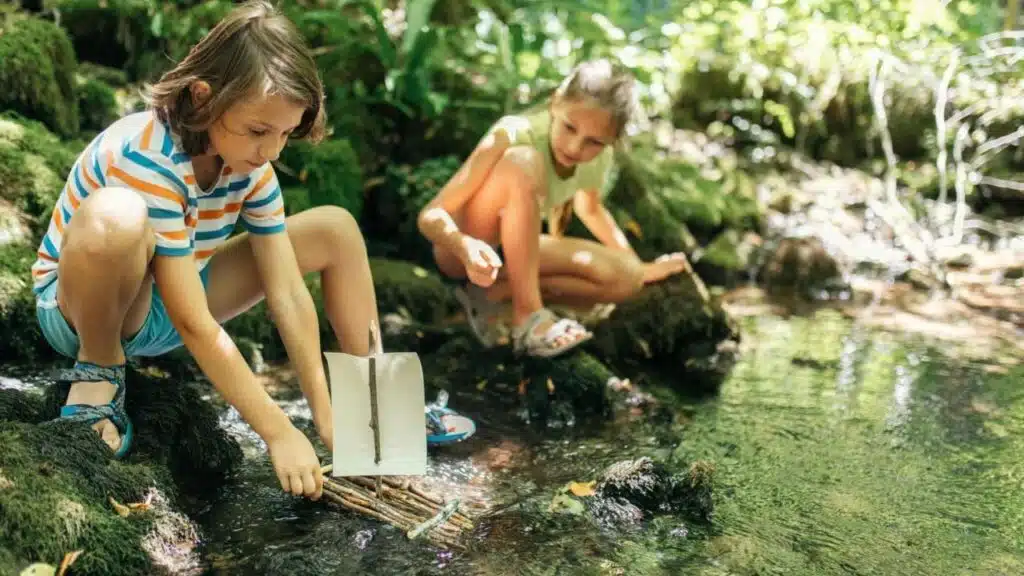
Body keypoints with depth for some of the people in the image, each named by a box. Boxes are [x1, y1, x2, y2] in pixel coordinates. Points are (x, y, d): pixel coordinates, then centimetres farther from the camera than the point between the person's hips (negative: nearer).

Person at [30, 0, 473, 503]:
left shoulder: (248, 160, -12)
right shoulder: (148, 157, -33)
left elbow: (287, 293, -12)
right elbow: (193, 324, -34)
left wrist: (326, 414, -16)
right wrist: (279, 434, -32)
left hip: (169, 307, 7)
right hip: (81, 304, -6)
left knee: (335, 228, -1)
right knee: (115, 217, -41)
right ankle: (98, 369, -13)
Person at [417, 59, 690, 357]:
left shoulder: (599, 159, -11)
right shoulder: (513, 135, -29)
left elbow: (589, 209, 13)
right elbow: (430, 215, -29)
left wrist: (640, 268, 13)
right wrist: (465, 247, -50)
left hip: (514, 251, 6)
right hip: (463, 249, -6)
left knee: (624, 278, -13)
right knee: (524, 162, -33)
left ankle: (493, 293, -11)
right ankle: (528, 314, -29)